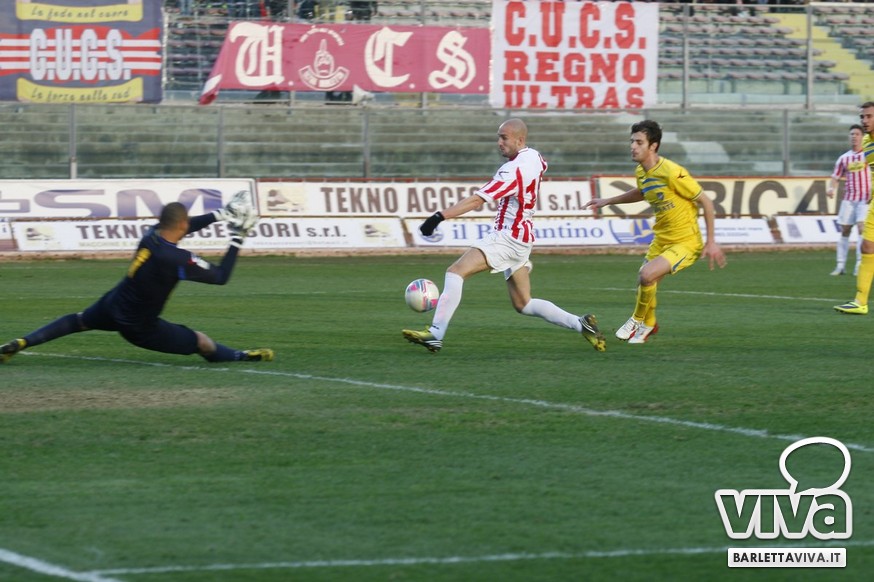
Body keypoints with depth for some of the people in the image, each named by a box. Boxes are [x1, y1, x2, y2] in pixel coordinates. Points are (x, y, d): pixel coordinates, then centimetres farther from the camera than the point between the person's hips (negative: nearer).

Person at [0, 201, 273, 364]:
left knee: (79, 321, 31)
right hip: (138, 328, -7)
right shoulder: (176, 259, -30)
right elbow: (221, 276, -21)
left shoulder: (152, 235, -9)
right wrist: (236, 241, -13)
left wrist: (221, 214, 16)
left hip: (113, 305, 7)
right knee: (201, 342, 6)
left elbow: (183, 227, 13)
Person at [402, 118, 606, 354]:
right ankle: (581, 324, 12)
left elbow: (477, 200, -28)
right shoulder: (534, 158, 7)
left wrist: (439, 217, -32)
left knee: (455, 272, -17)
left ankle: (435, 334, -26)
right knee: (523, 304, 16)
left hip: (507, 237, -10)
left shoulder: (513, 171, -20)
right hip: (523, 238, 10)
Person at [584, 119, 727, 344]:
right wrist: (608, 201, 24)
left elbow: (706, 202, -17)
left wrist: (711, 242, -16)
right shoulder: (641, 172, 0)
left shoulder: (672, 173, -25)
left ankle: (638, 320, 3)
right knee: (644, 283, 9)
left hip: (686, 242, -8)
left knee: (647, 275, -24)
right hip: (661, 239, 8)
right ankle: (649, 325, 40)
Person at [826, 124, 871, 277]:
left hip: (865, 198, -4)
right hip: (848, 199, 4)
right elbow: (835, 177, 11)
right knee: (844, 230, 3)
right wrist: (831, 188, -10)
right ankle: (840, 265, 9)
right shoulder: (844, 158, 9)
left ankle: (860, 264, -15)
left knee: (862, 228, -17)